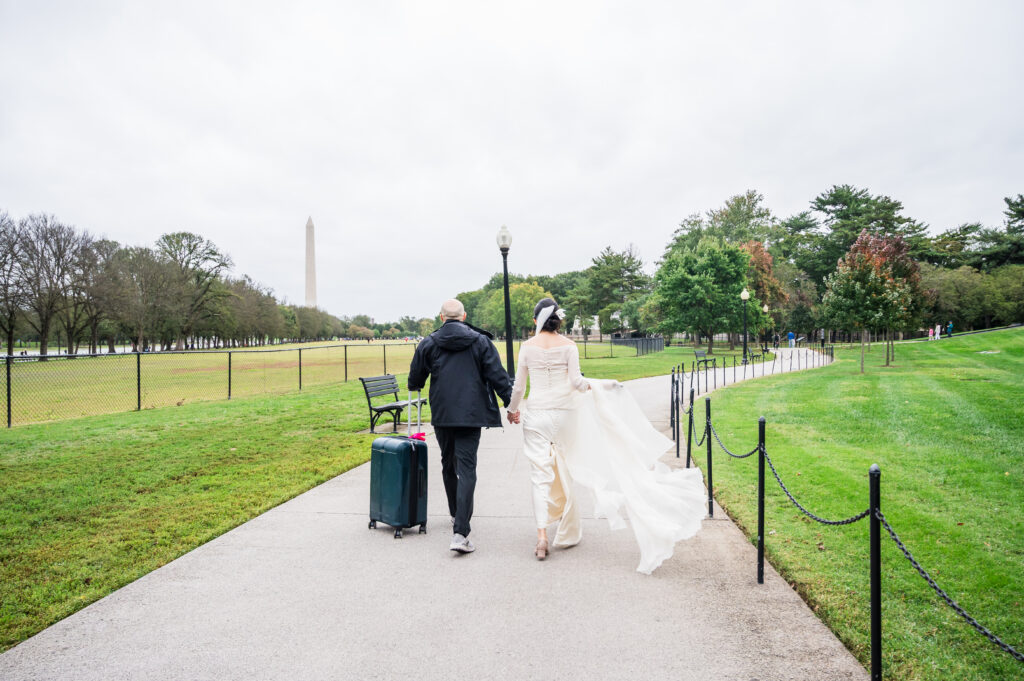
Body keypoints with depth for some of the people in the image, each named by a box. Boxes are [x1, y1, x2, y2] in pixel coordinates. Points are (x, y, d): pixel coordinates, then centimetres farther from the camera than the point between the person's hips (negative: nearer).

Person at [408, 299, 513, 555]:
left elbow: (415, 380, 11)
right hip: (471, 415, -2)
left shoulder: (428, 344, 3)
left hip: (441, 415, 2)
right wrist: (510, 403, 5)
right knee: (467, 470, -5)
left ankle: (456, 513, 38)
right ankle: (460, 532, -13)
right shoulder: (480, 341, -1)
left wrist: (416, 387, 35)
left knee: (448, 465, 21)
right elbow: (497, 376, -3)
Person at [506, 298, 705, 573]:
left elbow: (518, 387, 0)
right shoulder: (568, 346, -3)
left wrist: (513, 410, 16)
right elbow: (576, 382, -9)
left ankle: (542, 536, -8)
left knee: (540, 475, 2)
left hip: (536, 415, -1)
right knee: (565, 473, 16)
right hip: (564, 414, 1)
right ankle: (568, 533, 28)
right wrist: (594, 385, 10)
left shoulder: (527, 347, -4)